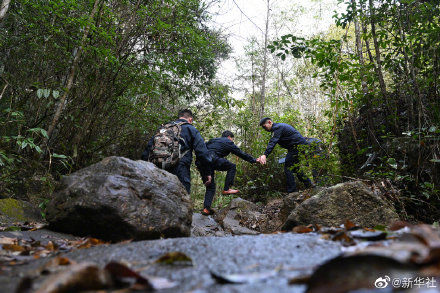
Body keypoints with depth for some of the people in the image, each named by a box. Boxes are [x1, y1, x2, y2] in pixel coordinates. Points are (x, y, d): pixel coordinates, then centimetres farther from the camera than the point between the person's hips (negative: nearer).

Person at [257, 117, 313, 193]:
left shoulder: (277, 128, -13)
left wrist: (265, 155, -38)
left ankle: (292, 191, -6)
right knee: (295, 167, 19)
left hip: (297, 146, -10)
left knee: (288, 168, -7)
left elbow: (272, 142, -28)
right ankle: (309, 185, 24)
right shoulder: (280, 125, 20)